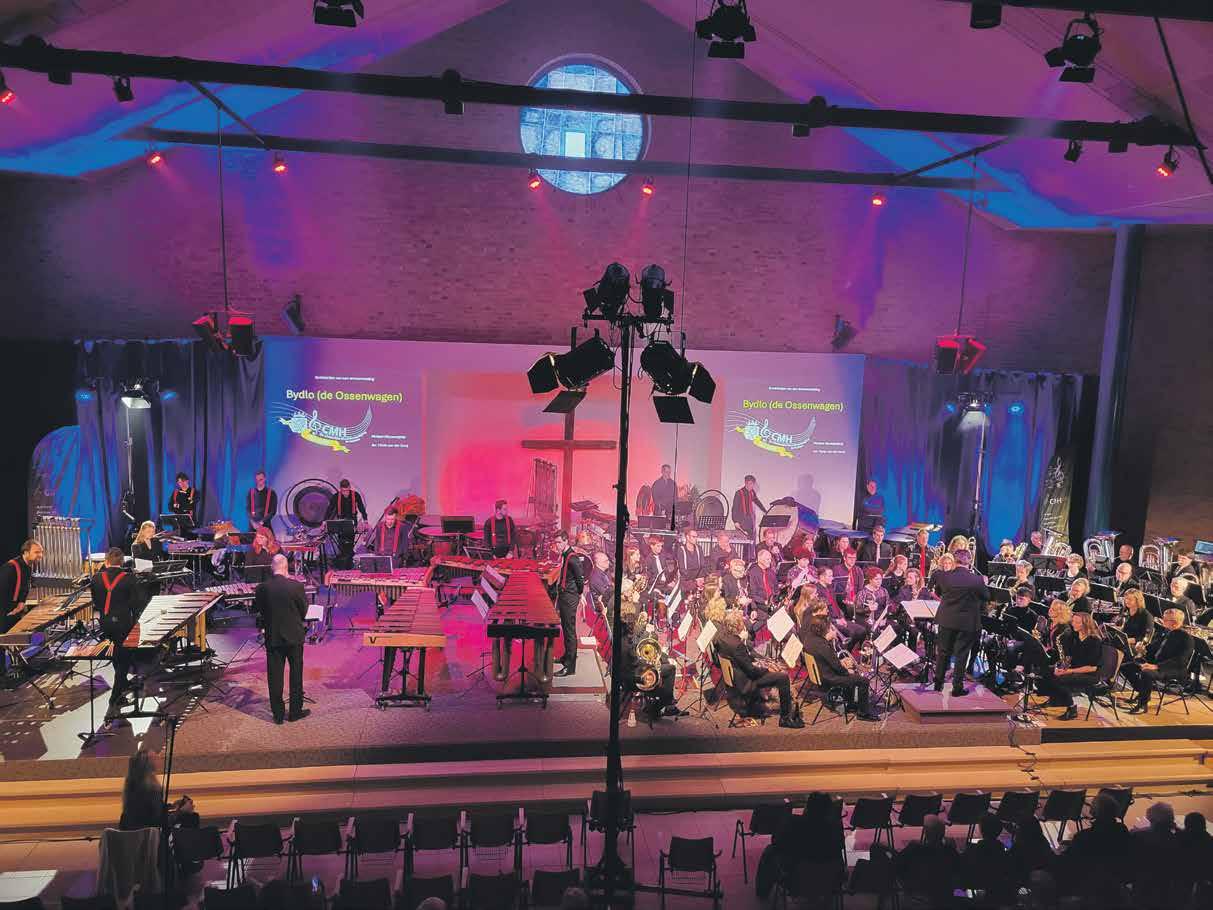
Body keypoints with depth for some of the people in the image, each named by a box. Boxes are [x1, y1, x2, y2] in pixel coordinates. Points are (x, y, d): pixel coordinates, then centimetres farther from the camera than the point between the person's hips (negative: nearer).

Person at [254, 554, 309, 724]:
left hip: (272, 637, 1)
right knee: (296, 675, 13)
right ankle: (295, 711, 20)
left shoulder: (262, 588, -11)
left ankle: (278, 714, 16)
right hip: (294, 636, -1)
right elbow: (304, 611, -5)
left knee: (274, 677, 10)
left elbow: (257, 609, 3)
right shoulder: (296, 586, -16)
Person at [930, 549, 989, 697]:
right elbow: (986, 597, -1)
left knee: (943, 651, 16)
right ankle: (957, 687, 11)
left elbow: (938, 593, 8)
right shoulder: (977, 580, -17)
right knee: (961, 655, 6)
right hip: (967, 622, -3)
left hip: (946, 620, 3)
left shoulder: (944, 577, -10)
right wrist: (984, 584, 14)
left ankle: (938, 683, 24)